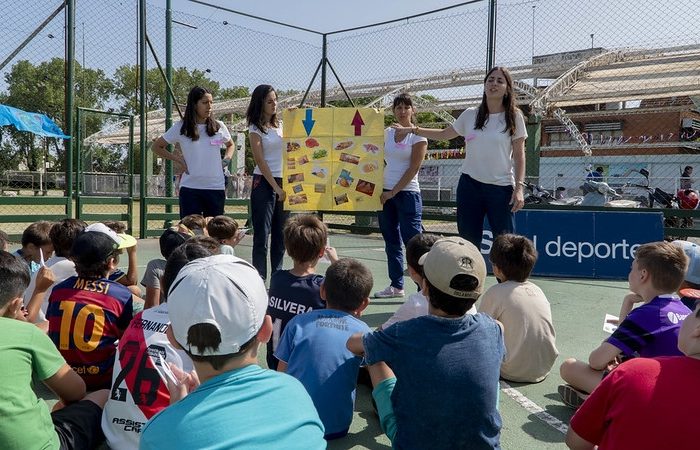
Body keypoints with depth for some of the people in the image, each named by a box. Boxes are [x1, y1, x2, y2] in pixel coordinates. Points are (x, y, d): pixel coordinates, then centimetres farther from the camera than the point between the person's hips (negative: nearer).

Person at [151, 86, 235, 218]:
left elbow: (231, 145, 25)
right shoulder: (181, 127, 0)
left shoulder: (219, 126, 6)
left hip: (216, 187, 2)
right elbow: (157, 147, 10)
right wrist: (178, 159, -1)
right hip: (190, 188, -2)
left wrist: (227, 159, 6)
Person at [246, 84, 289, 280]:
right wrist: (276, 187, -12)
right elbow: (260, 161, -8)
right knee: (262, 234, -4)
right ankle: (259, 279, 0)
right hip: (264, 183, -5)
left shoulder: (281, 124, 14)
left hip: (284, 182, 5)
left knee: (280, 234, 9)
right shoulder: (256, 129, -1)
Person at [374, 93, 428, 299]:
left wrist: (393, 192, -12)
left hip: (407, 193, -6)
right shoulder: (387, 133, 11)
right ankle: (396, 285, 19)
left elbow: (413, 169, -10)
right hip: (385, 192, 6)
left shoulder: (418, 136, -3)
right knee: (391, 242, 10)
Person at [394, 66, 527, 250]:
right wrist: (412, 130, 14)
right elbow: (443, 134, 20)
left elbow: (519, 155, 1)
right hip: (470, 185, 3)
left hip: (501, 188, -2)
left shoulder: (514, 117, 1)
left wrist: (519, 187, -9)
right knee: (469, 243, 5)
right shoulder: (470, 115, 8)